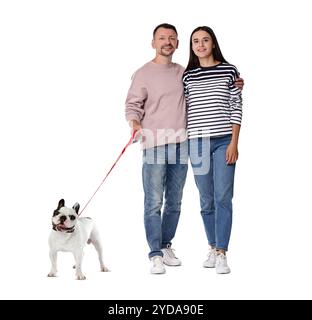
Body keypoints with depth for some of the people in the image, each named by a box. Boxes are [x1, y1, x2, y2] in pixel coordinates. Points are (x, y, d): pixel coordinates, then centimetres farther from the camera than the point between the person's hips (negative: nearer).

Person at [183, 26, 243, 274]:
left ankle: (221, 254, -3)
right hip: (197, 142, 2)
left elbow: (236, 108, 1)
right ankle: (213, 248, 18)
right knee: (206, 200, 6)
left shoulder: (229, 70, 4)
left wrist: (234, 143, -5)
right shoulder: (188, 76, 9)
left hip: (224, 141, -2)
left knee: (223, 198, -6)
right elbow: (184, 109, 10)